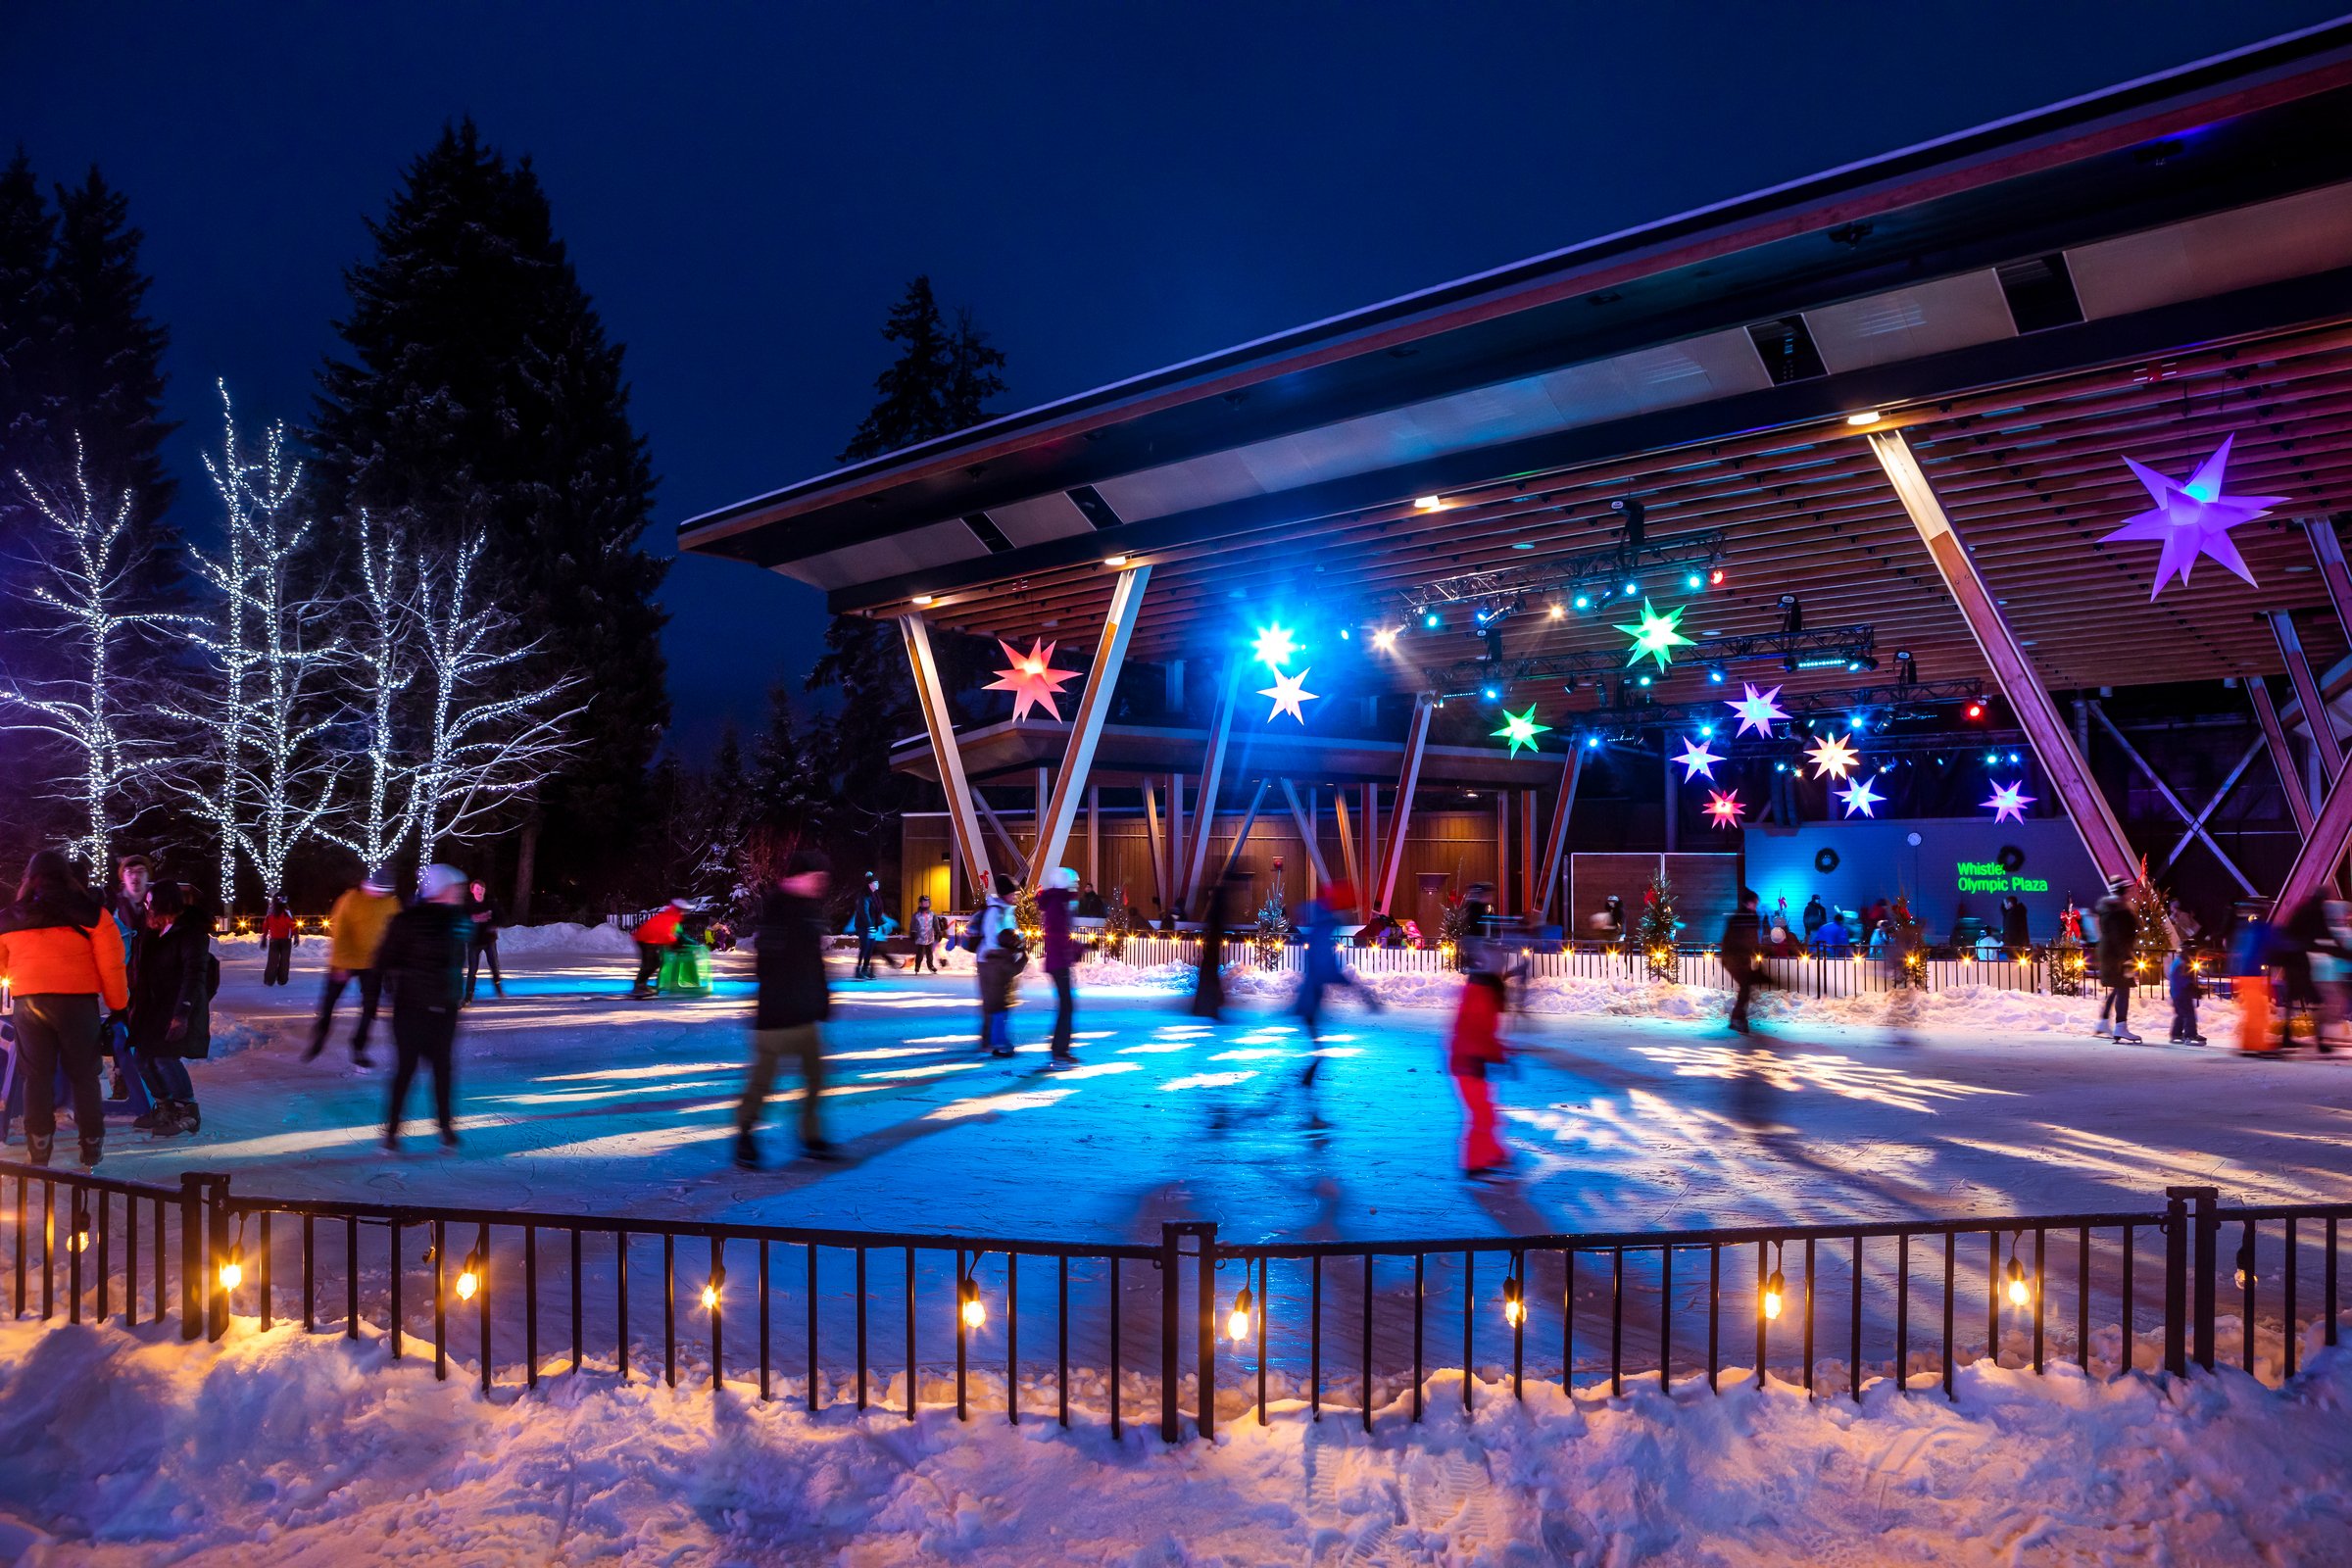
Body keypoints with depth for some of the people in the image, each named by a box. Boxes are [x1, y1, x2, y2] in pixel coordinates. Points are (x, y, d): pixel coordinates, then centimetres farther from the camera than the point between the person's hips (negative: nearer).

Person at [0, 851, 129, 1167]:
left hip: (29, 1002, 2)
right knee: (84, 1075, 10)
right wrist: (118, 1004, 5)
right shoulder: (91, 914, -5)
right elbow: (111, 964, -6)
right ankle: (91, 1145, 15)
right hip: (78, 1001, -2)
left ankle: (38, 1148, 14)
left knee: (37, 1076, 12)